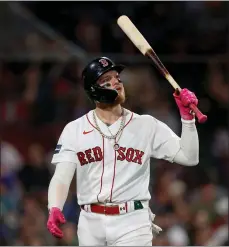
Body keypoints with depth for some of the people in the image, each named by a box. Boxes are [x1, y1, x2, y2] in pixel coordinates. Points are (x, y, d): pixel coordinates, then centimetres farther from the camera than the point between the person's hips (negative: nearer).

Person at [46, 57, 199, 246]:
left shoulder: (147, 126, 4)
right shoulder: (74, 130, 5)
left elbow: (189, 157, 1)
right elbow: (61, 177, -4)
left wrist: (187, 116, -11)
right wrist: (54, 209, -23)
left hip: (132, 223, -2)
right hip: (91, 223, 2)